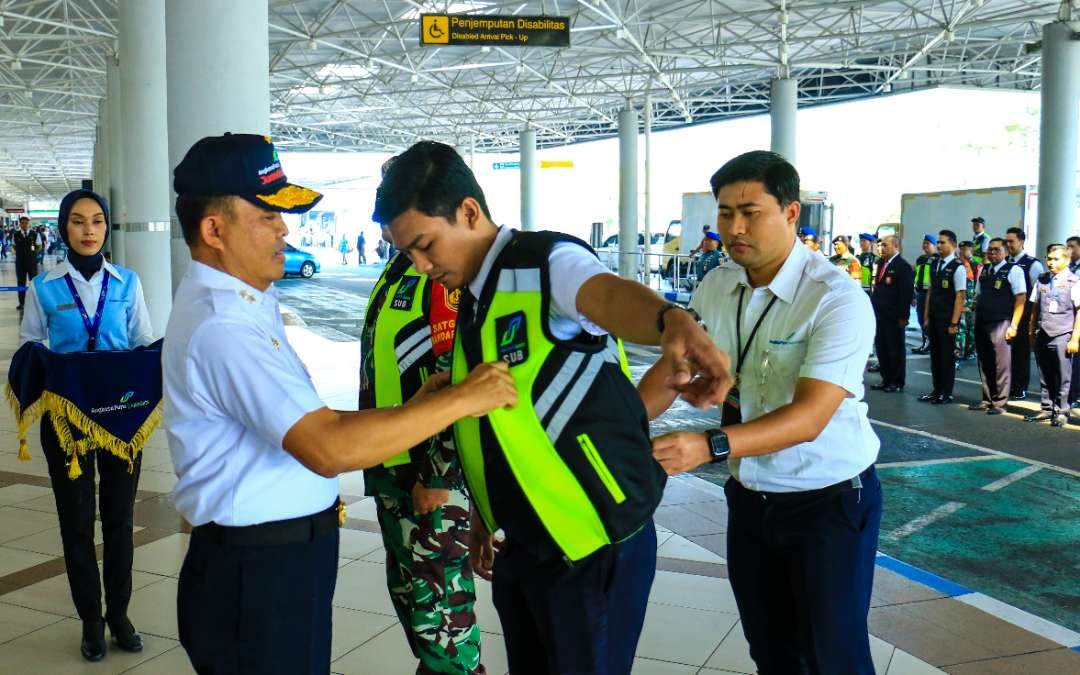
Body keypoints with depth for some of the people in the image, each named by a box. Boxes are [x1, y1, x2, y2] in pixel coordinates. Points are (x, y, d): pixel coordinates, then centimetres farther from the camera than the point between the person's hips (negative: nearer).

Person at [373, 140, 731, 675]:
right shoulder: (471, 299, 8)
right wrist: (483, 519, 22)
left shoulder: (549, 263, -17)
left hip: (594, 546, -8)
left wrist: (672, 323, -62)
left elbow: (607, 293, -40)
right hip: (521, 544, 8)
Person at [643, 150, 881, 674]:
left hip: (829, 500, -5)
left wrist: (710, 446, -44)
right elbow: (671, 369, 0)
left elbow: (809, 416, -31)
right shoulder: (716, 287, -3)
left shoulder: (838, 298, -23)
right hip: (749, 495, 6)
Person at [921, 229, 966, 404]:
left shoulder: (958, 268, -11)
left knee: (947, 355, 3)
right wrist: (926, 317, 9)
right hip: (933, 318, 7)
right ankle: (937, 390, 21)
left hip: (947, 319, -6)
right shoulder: (935, 265, 9)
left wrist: (954, 323, -16)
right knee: (935, 354, 12)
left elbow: (959, 297, -14)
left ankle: (946, 393, 13)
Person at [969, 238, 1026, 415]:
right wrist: (975, 320, 12)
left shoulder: (1013, 270, -5)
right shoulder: (983, 270, 14)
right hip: (982, 324, 6)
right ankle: (987, 400, 21)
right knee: (984, 365, 11)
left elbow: (1021, 299, -8)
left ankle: (999, 403, 7)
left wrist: (1013, 325, -13)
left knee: (1001, 365, -1)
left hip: (1001, 324, -6)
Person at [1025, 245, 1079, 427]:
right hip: (1042, 335, 4)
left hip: (1062, 336, -4)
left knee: (1063, 377, 1)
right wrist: (1032, 332, 12)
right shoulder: (1041, 280, 11)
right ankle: (1047, 410, 18)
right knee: (1045, 377, 9)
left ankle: (1061, 412, 9)